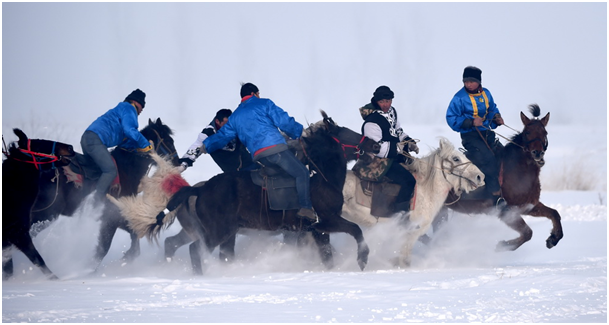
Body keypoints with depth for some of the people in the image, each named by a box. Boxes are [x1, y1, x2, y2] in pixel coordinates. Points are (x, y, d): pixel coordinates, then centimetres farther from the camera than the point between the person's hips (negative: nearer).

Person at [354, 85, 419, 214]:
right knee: (408, 180, -24)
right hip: (380, 162, -10)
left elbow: (398, 131, 23)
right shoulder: (372, 122, -22)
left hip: (396, 156, 10)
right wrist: (398, 147, -28)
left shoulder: (391, 112, 8)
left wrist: (409, 142, 5)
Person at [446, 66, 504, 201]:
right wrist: (471, 122, -23)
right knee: (488, 159, -22)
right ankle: (495, 195, -17)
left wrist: (497, 118, 1)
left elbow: (492, 109, 24)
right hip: (470, 136, -7)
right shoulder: (459, 98, -10)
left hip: (487, 134, 7)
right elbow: (451, 119, -12)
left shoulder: (486, 94, 8)